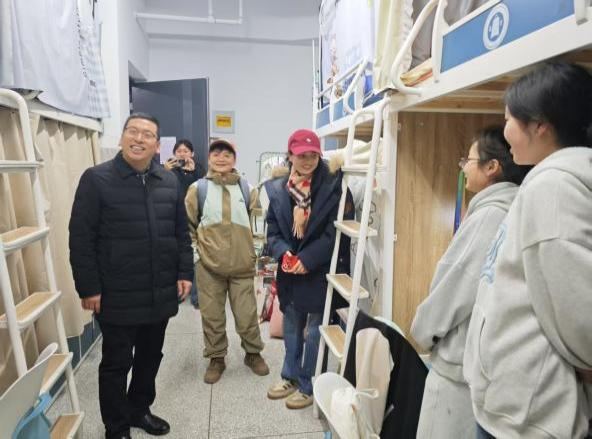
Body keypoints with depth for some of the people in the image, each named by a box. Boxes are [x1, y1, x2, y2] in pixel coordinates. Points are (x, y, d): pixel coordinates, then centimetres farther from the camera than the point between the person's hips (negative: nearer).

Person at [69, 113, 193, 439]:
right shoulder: (96, 179, -8)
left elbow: (181, 232, 10)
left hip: (160, 294, 5)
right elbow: (80, 238, -9)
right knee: (116, 363, 10)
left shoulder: (169, 181, 5)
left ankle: (139, 410, 41)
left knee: (150, 358, 19)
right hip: (117, 296, -4)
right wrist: (88, 288, -11)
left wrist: (184, 273, 5)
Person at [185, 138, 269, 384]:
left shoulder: (246, 188, 4)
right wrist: (194, 248, 0)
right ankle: (216, 358, 30)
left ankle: (253, 353, 32)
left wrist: (254, 247, 8)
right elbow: (187, 223, 6)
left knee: (247, 315, 9)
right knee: (212, 316, 10)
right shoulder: (198, 188, -1)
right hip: (209, 265, -1)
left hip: (242, 264, 1)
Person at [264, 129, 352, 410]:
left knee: (315, 330, 6)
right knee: (291, 326, 20)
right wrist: (284, 254, -15)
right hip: (290, 269, 5)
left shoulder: (333, 186, -11)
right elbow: (272, 230, 4)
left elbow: (335, 232, -15)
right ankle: (291, 377, 40)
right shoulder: (278, 189, 3)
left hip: (320, 271, -5)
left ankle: (309, 386, 26)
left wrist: (306, 260, -19)